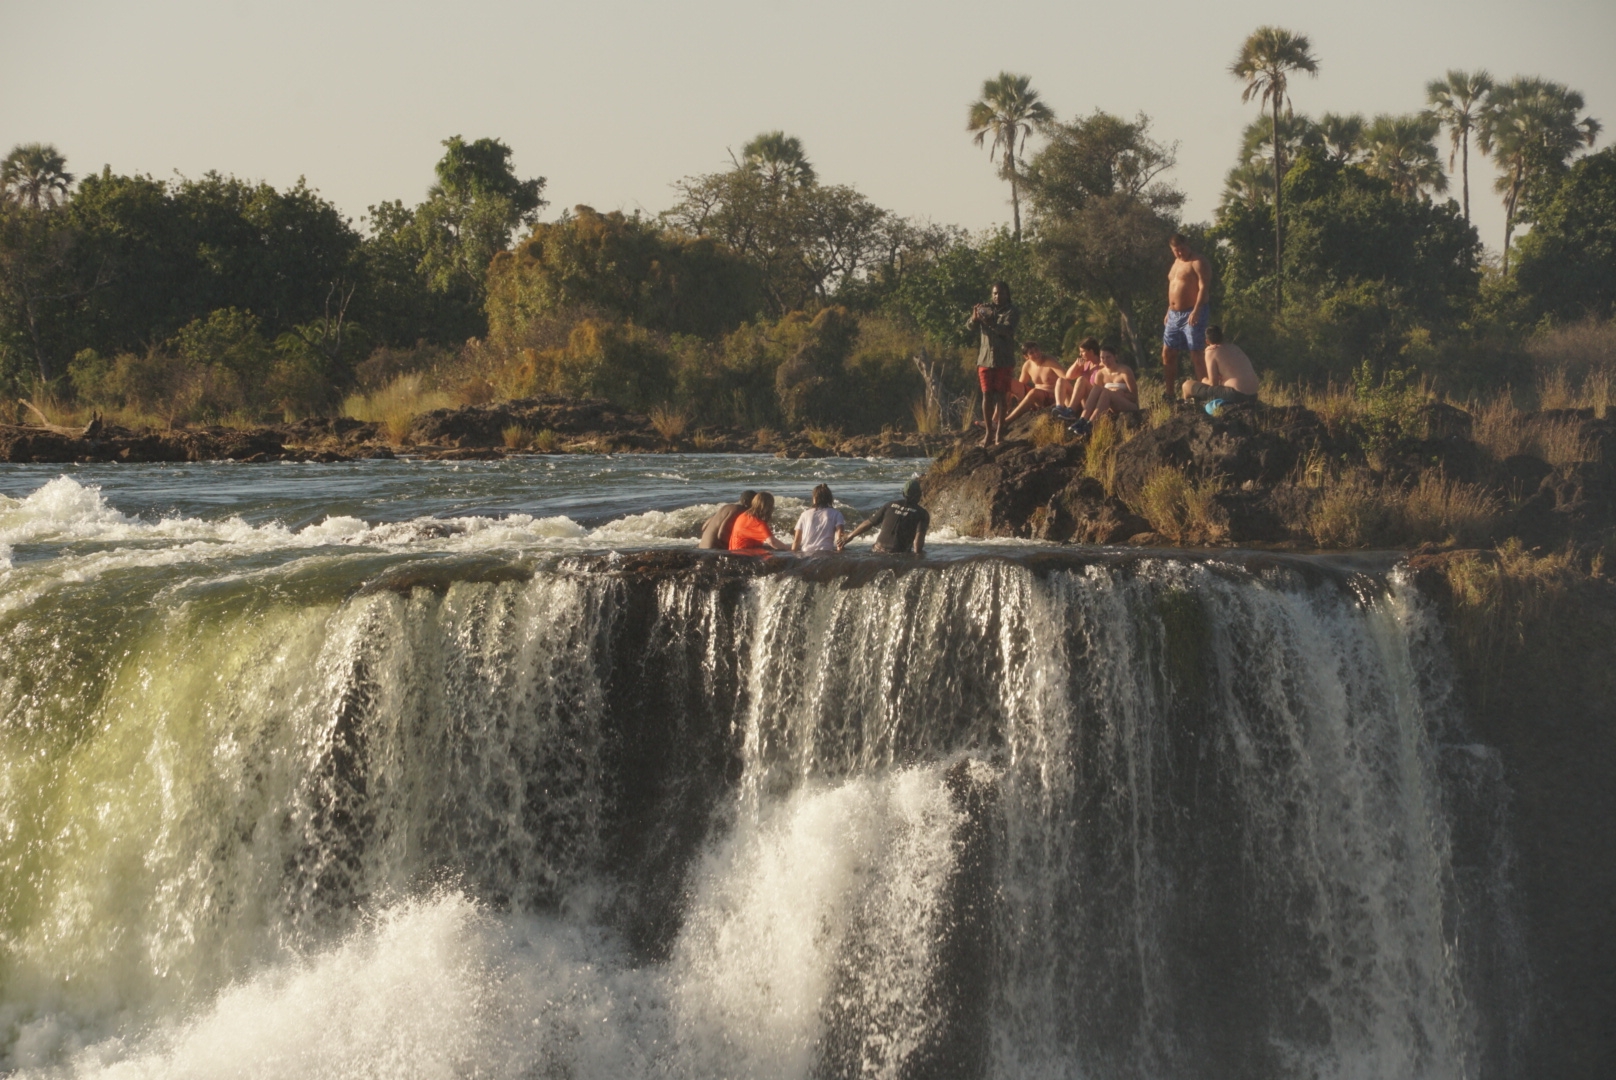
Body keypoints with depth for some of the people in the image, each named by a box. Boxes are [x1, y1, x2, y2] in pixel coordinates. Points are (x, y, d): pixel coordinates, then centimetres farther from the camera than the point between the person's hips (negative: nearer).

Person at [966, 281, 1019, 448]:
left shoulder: (1012, 312, -2)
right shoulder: (985, 309, 10)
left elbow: (1007, 330, -18)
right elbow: (970, 326, 1)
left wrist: (990, 323, -34)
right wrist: (974, 318, -22)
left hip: (1003, 360, -3)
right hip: (985, 358, 3)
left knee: (1000, 396, -6)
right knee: (987, 395, 1)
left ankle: (999, 433, -6)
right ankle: (988, 433, 5)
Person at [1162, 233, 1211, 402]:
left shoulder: (1197, 263, -10)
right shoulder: (1177, 262, 18)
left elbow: (1204, 287, -20)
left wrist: (1196, 311, -30)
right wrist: (1169, 312, 22)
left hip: (1192, 314, -9)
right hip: (1174, 315, 9)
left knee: (1197, 355, -9)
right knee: (1167, 354, 10)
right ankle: (1169, 395, 17)